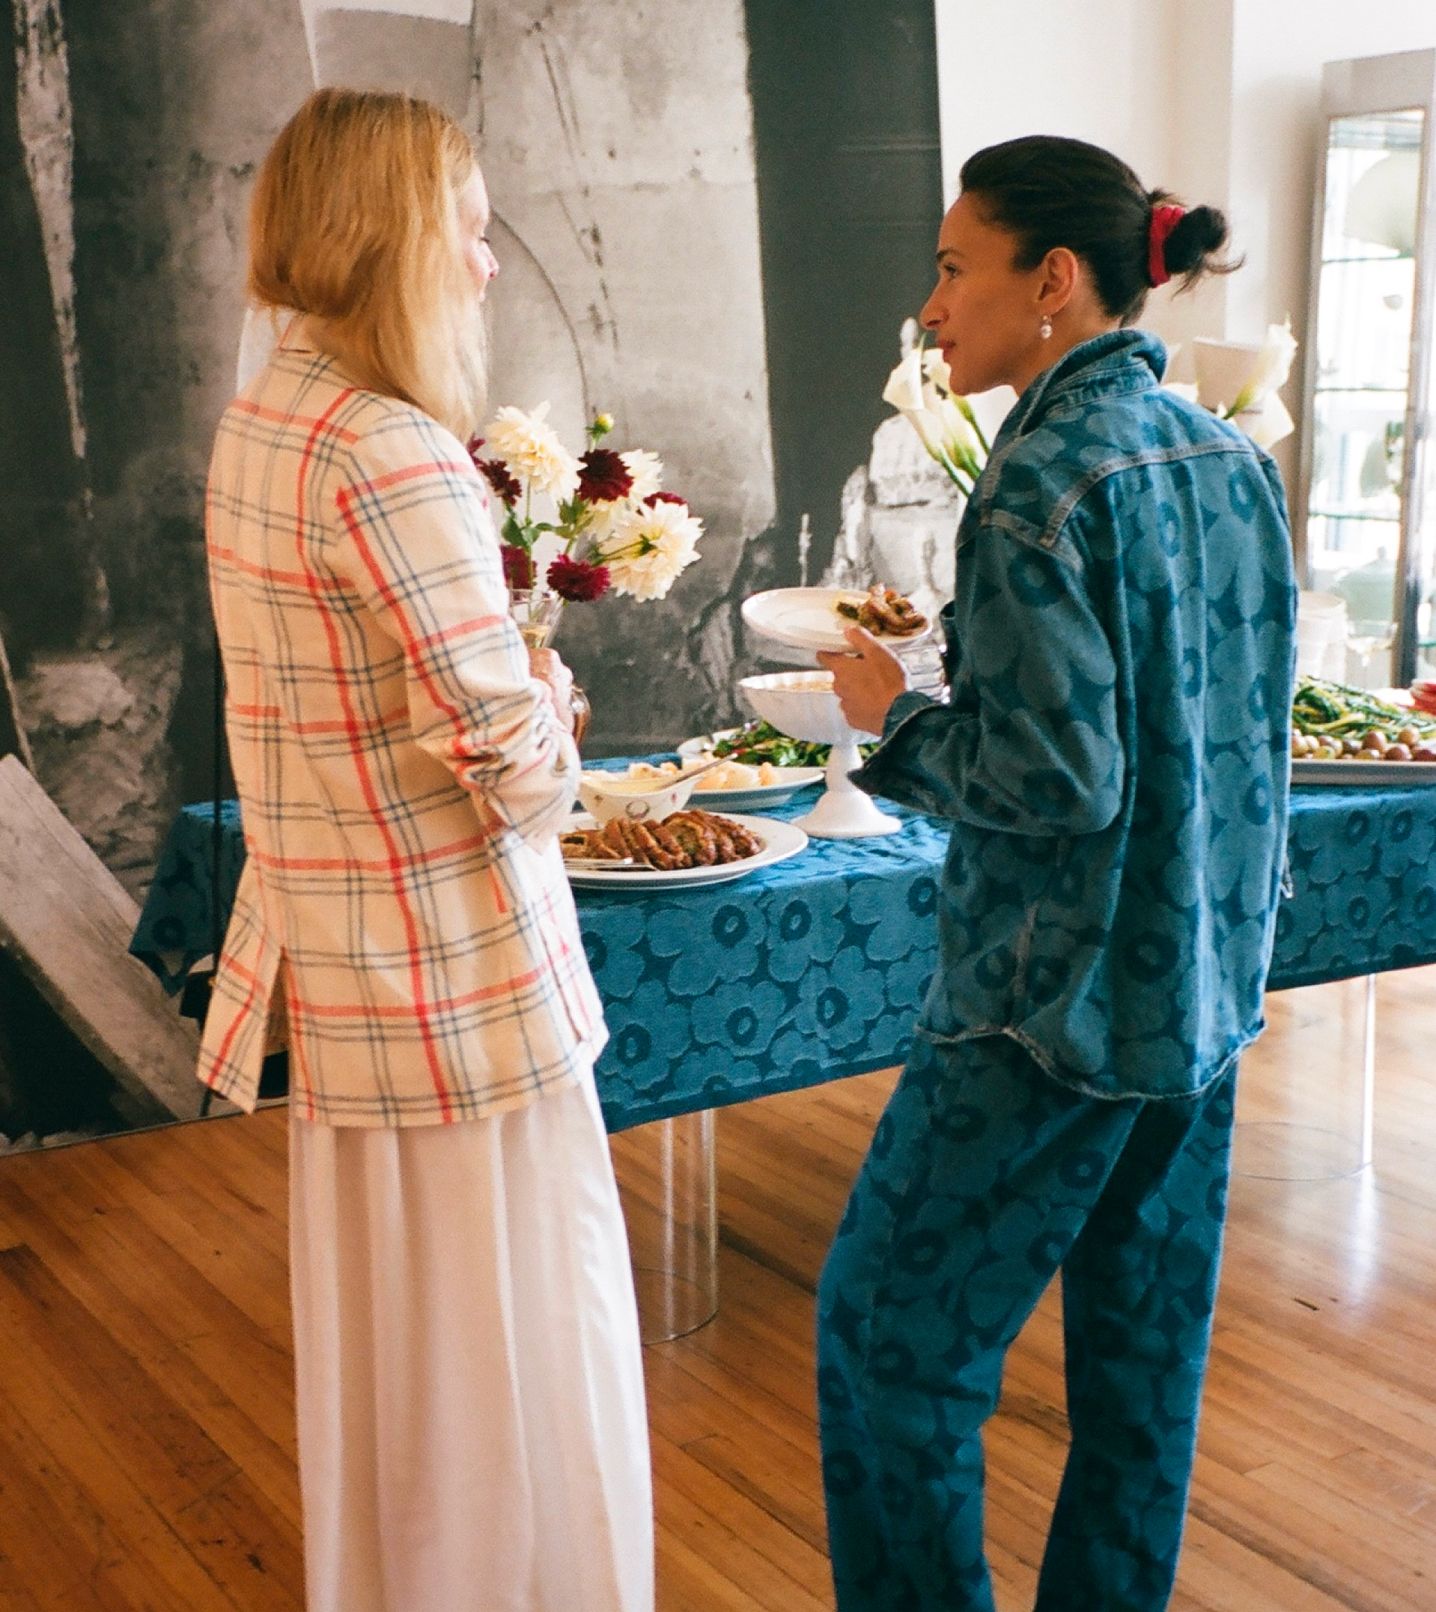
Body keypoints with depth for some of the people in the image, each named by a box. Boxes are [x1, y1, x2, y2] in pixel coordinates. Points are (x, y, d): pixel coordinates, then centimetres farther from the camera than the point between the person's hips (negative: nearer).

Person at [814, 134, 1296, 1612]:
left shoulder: (1040, 480, -18)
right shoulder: (1230, 460, 7)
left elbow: (1057, 781, -23)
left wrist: (894, 716, -7)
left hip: (1053, 1013, -9)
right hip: (1204, 992, 9)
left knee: (889, 1338, 5)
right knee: (1143, 1350, 18)